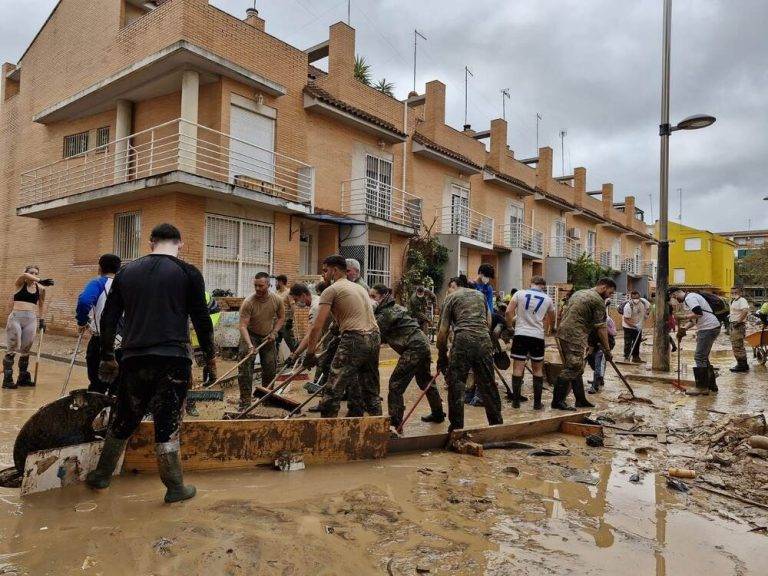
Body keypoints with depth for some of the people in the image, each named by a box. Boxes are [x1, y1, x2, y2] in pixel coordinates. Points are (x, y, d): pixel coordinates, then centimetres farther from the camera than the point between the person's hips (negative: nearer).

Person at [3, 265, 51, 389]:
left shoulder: (40, 289, 8)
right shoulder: (20, 284, 0)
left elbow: (41, 305, 20)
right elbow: (24, 276, -24)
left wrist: (42, 319, 14)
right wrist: (41, 281, -37)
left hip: (31, 319, 3)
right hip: (16, 317, -3)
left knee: (26, 350, 9)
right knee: (13, 349, -5)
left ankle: (23, 377, 19)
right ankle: (7, 379, 1)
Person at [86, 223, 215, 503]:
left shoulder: (126, 271, 11)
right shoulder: (188, 273, -1)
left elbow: (108, 319, 12)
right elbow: (202, 319, -1)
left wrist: (107, 357, 22)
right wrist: (210, 355, 10)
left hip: (134, 360, 4)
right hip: (173, 359, -3)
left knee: (124, 420, 20)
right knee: (168, 425, 4)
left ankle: (101, 475, 34)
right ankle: (175, 488, 11)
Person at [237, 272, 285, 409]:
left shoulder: (277, 300, -13)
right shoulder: (248, 302, -25)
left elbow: (281, 317, 4)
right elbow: (243, 325, -26)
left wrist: (274, 333, -10)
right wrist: (250, 346, -37)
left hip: (268, 337, 4)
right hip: (250, 336, -3)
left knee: (271, 368, 8)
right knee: (245, 368, -12)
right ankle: (245, 401, -2)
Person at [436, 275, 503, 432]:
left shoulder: (450, 298, 11)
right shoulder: (480, 295, 23)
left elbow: (443, 332, 5)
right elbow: (489, 322, 21)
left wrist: (442, 356, 12)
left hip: (462, 341, -4)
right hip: (484, 341, 4)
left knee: (456, 385, 5)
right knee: (488, 384, 14)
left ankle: (456, 427, 8)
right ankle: (497, 423, 23)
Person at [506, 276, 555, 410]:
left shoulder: (520, 293, 2)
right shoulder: (547, 299, 8)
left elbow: (508, 312, -6)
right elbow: (552, 319, 23)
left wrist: (510, 324, 12)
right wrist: (547, 330, 41)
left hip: (521, 334, -1)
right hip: (538, 336, 1)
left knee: (518, 368, 3)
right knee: (538, 369, 12)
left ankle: (516, 401, 6)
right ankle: (537, 403, 15)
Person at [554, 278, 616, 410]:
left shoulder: (578, 293, 21)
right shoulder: (598, 301, -6)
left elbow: (564, 314, 24)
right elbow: (601, 328, -7)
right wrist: (607, 350, -1)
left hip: (563, 332, 10)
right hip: (575, 336, -9)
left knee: (576, 369, 14)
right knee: (572, 369, -7)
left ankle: (580, 400, 19)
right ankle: (557, 401, -6)